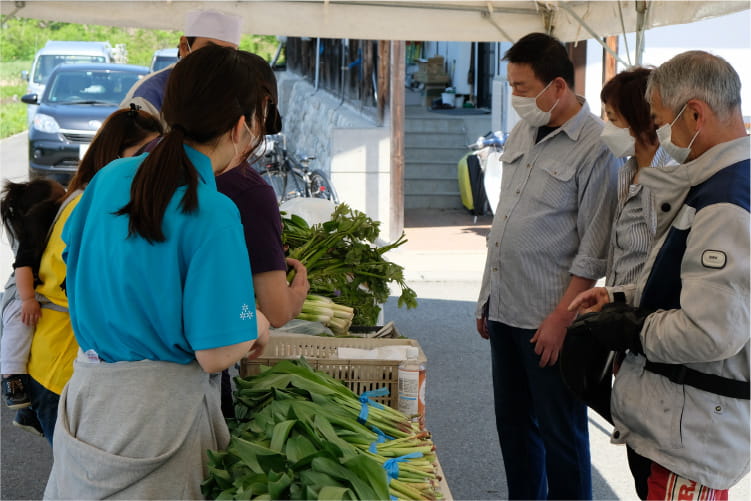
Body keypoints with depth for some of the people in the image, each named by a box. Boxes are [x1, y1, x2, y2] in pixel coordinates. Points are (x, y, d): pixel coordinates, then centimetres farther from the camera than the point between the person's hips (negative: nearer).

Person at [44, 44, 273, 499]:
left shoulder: (110, 177, -1)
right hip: (158, 410, -6)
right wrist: (257, 326, -1)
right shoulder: (214, 214, -21)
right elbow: (214, 356, -21)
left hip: (85, 391, 6)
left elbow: (72, 258, 16)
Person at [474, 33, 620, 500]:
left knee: (560, 432, 3)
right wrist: (488, 296, 16)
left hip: (549, 320, -8)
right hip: (504, 309, 8)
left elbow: (595, 248, -15)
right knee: (513, 423, 17)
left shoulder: (596, 147, -14)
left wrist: (562, 318, -17)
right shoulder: (523, 133, 10)